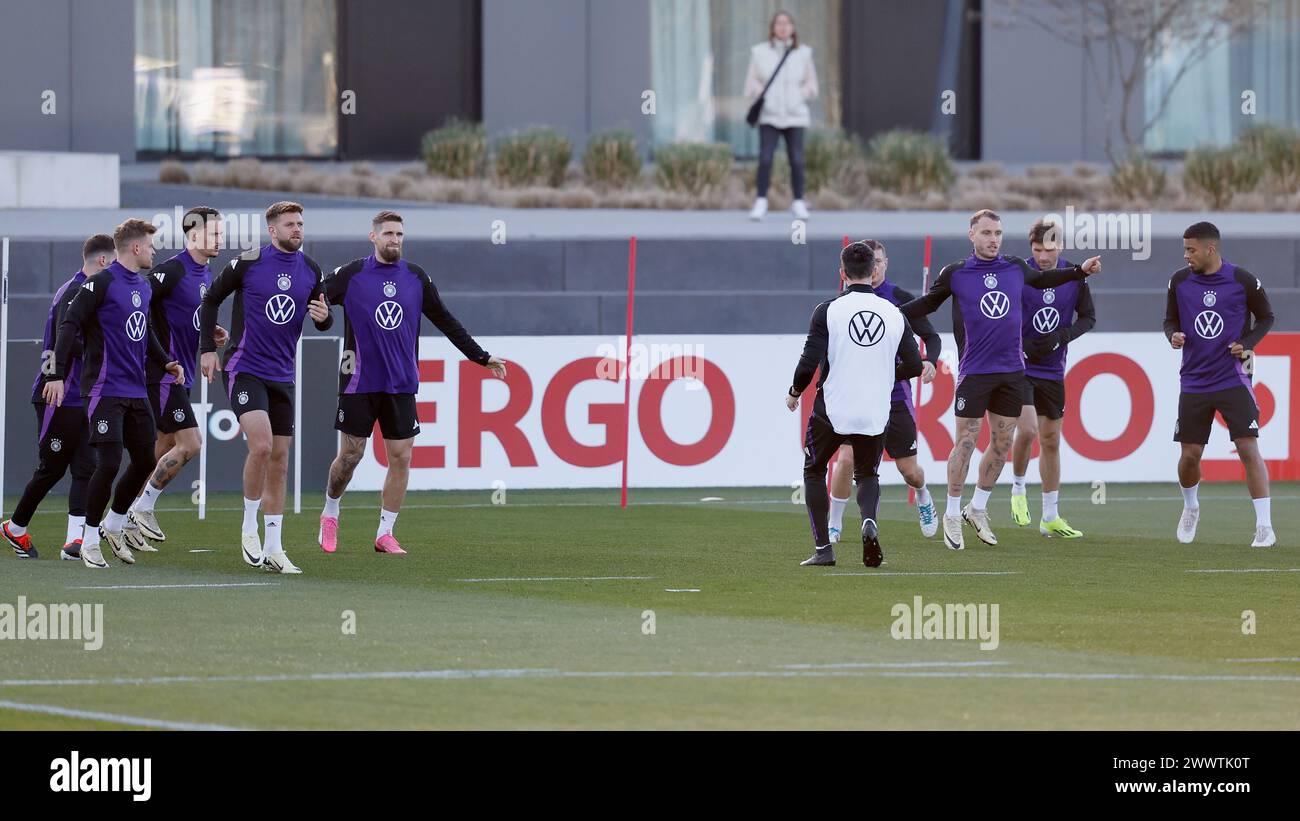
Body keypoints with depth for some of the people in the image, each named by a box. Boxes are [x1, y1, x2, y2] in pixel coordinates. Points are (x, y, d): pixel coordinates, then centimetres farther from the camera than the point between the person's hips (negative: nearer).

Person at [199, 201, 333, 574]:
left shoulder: (311, 270, 5)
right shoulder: (247, 264, -7)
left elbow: (323, 321, 15)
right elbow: (211, 300, 4)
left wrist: (324, 316, -9)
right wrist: (207, 348, -1)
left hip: (282, 376, 5)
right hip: (245, 370, -5)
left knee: (279, 461, 6)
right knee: (261, 445, -23)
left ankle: (273, 550, 11)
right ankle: (249, 527, -3)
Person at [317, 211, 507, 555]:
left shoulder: (416, 278, 6)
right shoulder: (350, 275, -3)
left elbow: (446, 321, 13)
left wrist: (481, 357, 12)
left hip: (401, 384, 3)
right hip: (359, 381, -3)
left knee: (401, 458, -2)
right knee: (350, 455, 1)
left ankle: (385, 533, 8)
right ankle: (330, 515, 26)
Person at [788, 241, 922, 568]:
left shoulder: (828, 311, -10)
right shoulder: (893, 314, -1)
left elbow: (809, 363, -14)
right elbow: (914, 366, 2)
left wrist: (794, 392, 5)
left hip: (832, 410, -2)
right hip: (875, 414, 2)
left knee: (814, 471, 20)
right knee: (868, 475, 20)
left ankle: (823, 548, 10)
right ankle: (869, 521, -13)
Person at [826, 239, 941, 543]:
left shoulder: (902, 299, -3)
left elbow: (931, 337, 3)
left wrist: (930, 361, -16)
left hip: (896, 397, 0)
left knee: (909, 471, 7)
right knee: (847, 458, -19)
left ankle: (923, 496, 43)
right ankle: (834, 525, -5)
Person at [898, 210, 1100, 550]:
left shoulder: (1016, 268, 6)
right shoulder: (956, 274, -3)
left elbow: (1042, 279, 27)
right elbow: (927, 304, 10)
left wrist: (1081, 270, 30)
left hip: (1011, 370, 4)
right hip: (974, 372, -4)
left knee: (1002, 443, 7)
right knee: (966, 442, -5)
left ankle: (977, 509, 23)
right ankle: (952, 516, 7)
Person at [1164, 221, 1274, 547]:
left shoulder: (1244, 281, -7)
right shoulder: (1179, 281, 1)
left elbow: (1266, 317, 7)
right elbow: (1170, 320, 13)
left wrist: (1248, 344, -9)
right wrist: (1173, 336, -10)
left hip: (1233, 379, -3)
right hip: (1194, 382, 3)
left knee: (1248, 447, -13)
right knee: (1190, 455, 5)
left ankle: (1264, 526, -10)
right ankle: (1190, 508, 36)